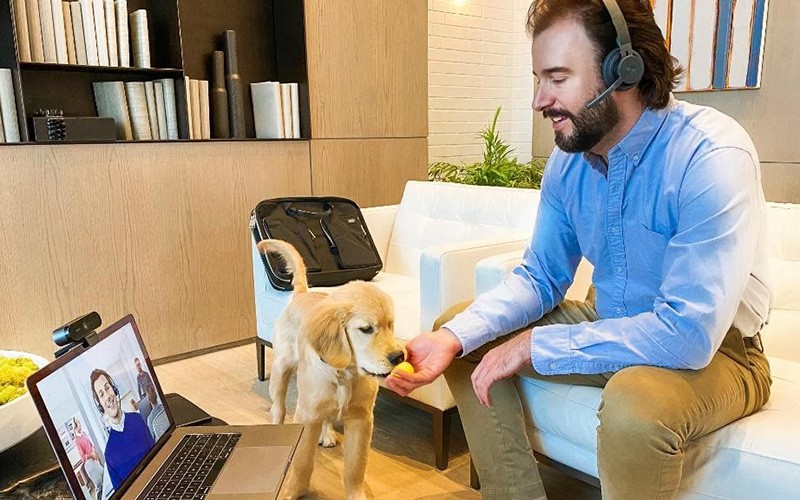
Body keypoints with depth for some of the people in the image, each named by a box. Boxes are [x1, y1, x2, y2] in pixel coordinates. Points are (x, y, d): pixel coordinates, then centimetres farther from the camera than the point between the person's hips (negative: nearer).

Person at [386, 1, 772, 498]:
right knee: (464, 334, -1)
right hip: (610, 327, 6)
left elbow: (689, 333, -32)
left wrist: (534, 344, -25)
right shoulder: (568, 159, -6)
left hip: (715, 349, -6)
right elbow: (540, 278, 0)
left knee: (635, 405, -38)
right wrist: (452, 338, -16)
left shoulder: (712, 157, -26)